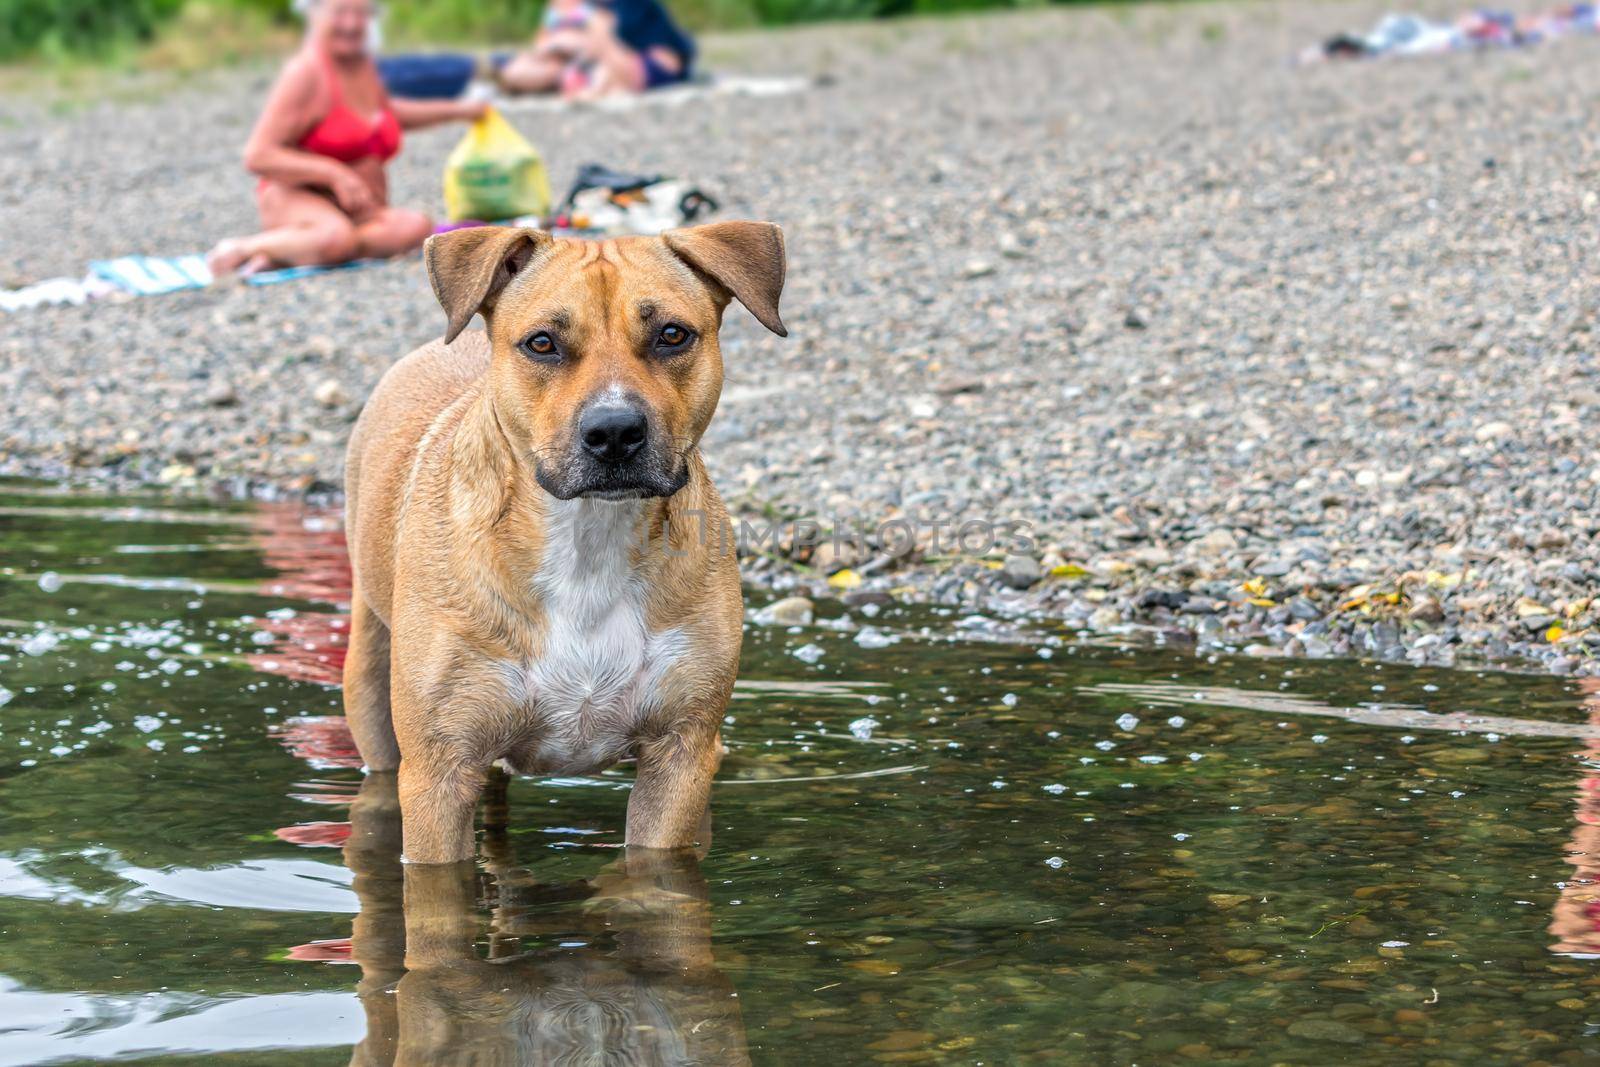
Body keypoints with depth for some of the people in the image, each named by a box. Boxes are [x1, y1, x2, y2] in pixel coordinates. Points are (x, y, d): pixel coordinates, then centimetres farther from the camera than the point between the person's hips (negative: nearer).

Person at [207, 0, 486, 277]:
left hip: (359, 211, 8)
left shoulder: (362, 64, 14)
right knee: (337, 237, -43)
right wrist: (334, 173, -20)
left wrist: (455, 111, 33)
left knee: (418, 226, -27)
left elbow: (384, 112, 39)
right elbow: (256, 156, -15)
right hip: (298, 200, -8)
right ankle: (243, 248, -18)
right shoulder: (305, 72, -10)